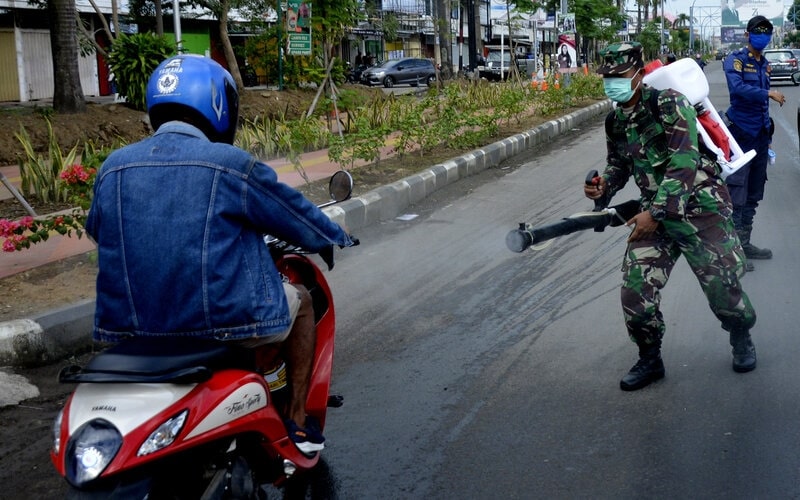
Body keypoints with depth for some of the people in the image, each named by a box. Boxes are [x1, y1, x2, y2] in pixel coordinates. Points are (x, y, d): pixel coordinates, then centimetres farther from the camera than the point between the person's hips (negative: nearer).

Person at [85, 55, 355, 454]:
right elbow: (298, 217, 0)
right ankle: (297, 422, 24)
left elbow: (97, 229, 20)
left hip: (131, 326, 5)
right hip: (222, 321, -5)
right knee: (300, 300, 23)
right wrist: (337, 236, 22)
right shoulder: (230, 165, -12)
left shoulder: (113, 167, 3)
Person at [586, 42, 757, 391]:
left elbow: (684, 164, -23)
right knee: (635, 291, -5)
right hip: (655, 215, 6)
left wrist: (655, 213, -27)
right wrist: (604, 187, -1)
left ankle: (742, 340, 34)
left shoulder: (668, 104, -16)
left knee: (723, 288, 2)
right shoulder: (615, 121, 7)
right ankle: (650, 361, 16)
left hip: (699, 209, -5)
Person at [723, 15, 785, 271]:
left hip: (761, 135, 8)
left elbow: (760, 101, 18)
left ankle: (744, 243, 22)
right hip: (741, 134, -8)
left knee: (753, 196, 13)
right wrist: (768, 93, -26)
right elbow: (737, 88, -25)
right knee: (736, 196, -7)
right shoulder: (736, 59, -7)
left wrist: (766, 134, 18)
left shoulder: (764, 64, 15)